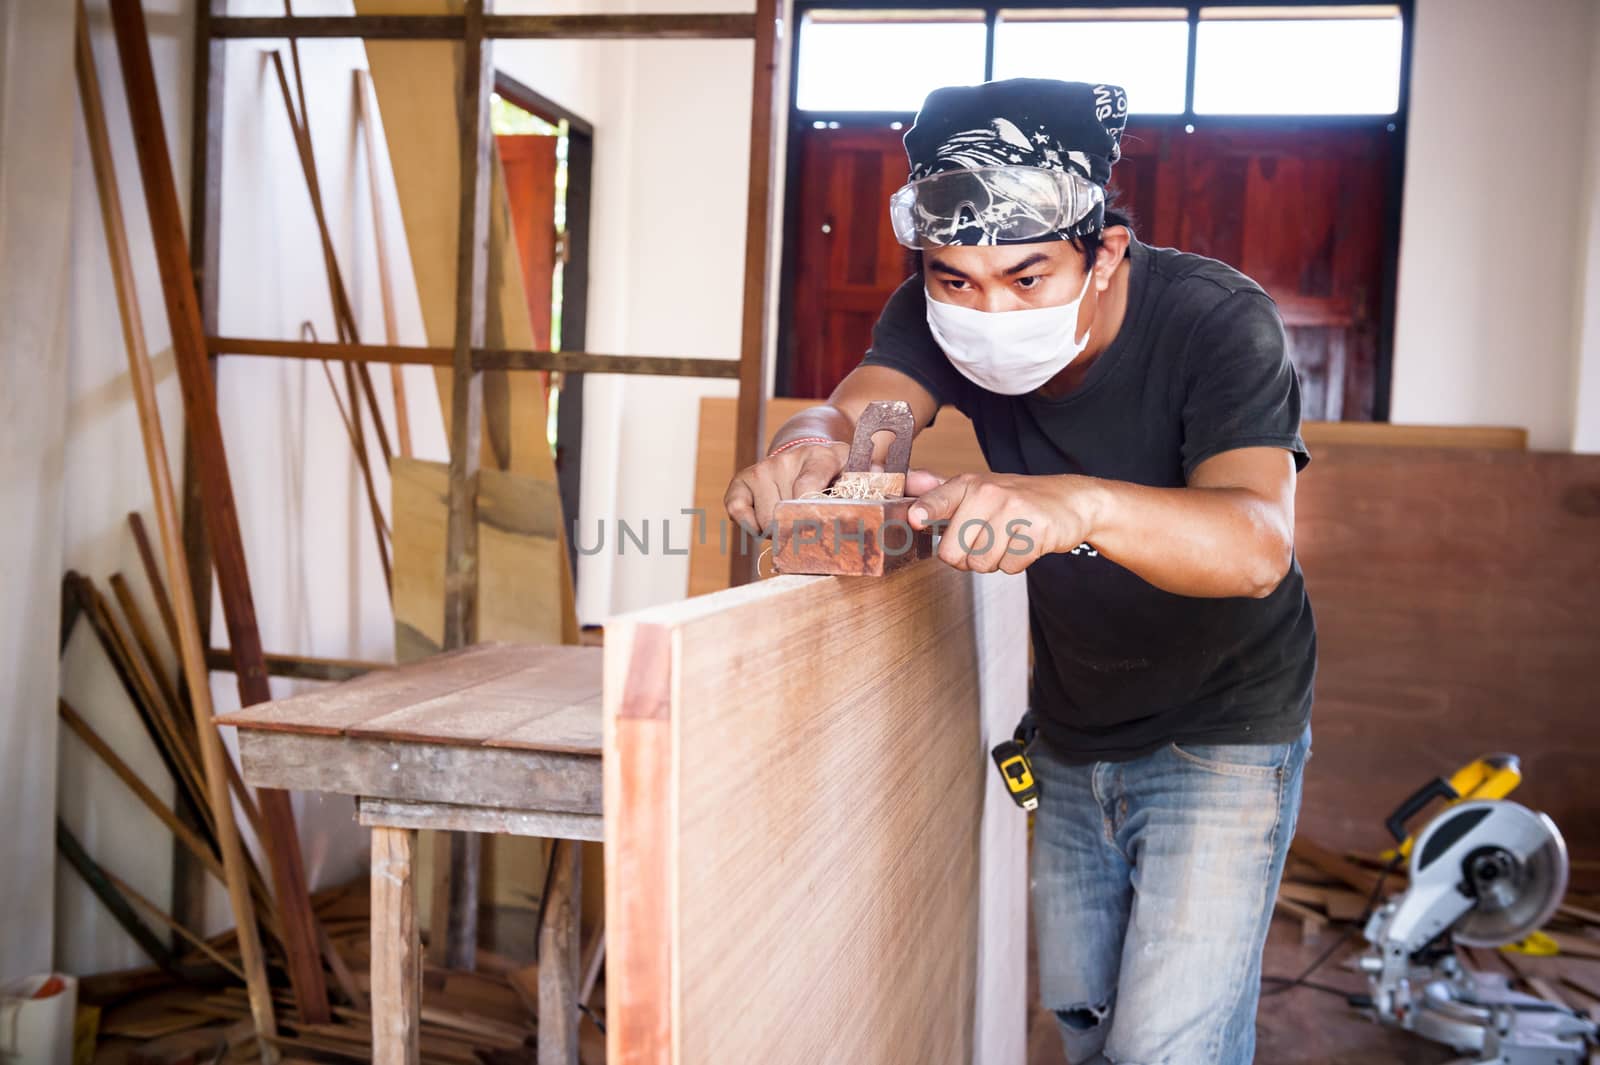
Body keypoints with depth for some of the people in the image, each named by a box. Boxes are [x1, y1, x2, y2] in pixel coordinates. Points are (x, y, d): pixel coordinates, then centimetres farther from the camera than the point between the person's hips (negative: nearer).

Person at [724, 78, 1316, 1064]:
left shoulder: (1219, 322, -26)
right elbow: (853, 410, -26)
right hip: (1073, 734, 5)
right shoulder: (943, 314, -11)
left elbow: (1258, 547, -41)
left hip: (1224, 733, -4)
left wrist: (1081, 504, -61)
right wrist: (810, 447, -50)